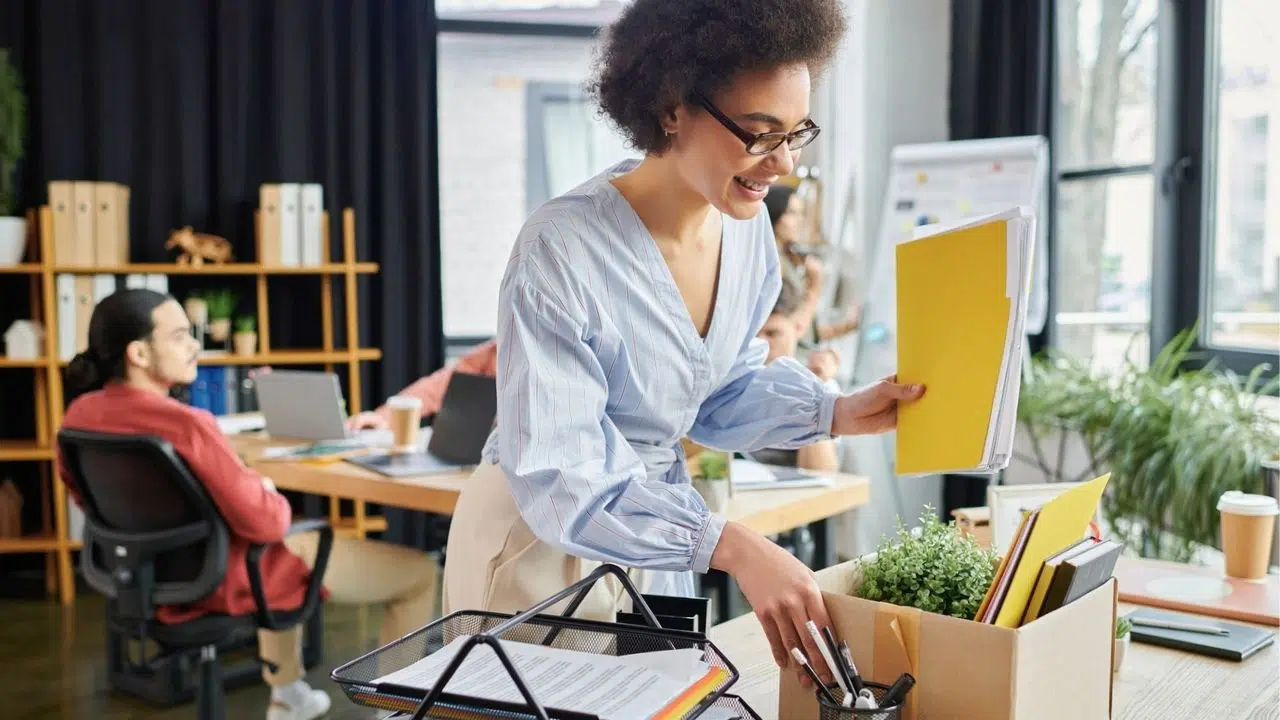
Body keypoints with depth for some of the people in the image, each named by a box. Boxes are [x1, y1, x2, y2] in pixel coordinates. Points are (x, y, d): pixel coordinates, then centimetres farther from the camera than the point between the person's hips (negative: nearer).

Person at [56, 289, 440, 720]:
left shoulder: (79, 415, -6)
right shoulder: (186, 424, -32)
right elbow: (264, 521, -28)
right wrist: (272, 497, -3)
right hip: (226, 580, -9)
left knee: (291, 536, 41)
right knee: (419, 573, 1)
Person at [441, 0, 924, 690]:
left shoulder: (746, 228, -7)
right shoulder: (560, 251, -30)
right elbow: (557, 477, -31)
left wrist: (837, 413, -10)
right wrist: (731, 545, -39)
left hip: (654, 521, 7)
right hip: (543, 538, -6)